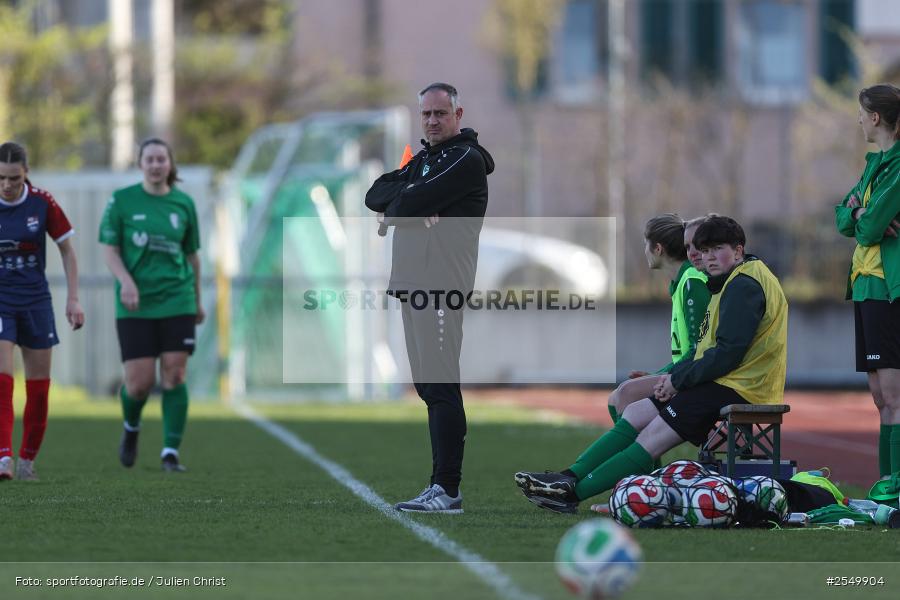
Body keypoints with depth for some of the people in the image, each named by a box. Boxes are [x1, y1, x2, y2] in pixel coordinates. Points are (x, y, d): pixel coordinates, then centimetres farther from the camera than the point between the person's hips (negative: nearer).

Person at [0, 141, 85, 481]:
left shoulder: (42, 203, -8)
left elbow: (67, 249, 4)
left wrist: (73, 298, -1)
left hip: (35, 301, 2)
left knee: (39, 387, 3)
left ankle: (27, 459, 17)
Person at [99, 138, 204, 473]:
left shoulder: (184, 203, 6)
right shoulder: (122, 200, 0)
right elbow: (109, 249, -1)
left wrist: (198, 301, 20)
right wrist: (125, 279, -18)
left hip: (177, 302, 1)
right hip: (135, 305, -1)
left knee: (174, 376, -7)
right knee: (139, 382, -5)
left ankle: (171, 452, 0)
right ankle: (131, 427, 28)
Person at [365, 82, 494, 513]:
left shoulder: (466, 160, -6)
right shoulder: (423, 160, 24)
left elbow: (411, 203, -15)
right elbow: (376, 195, 13)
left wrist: (394, 210, 6)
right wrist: (412, 203, -5)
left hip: (442, 285, -9)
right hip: (411, 283, 10)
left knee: (441, 386, -13)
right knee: (428, 386, 10)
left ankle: (447, 490, -16)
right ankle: (441, 486, 13)